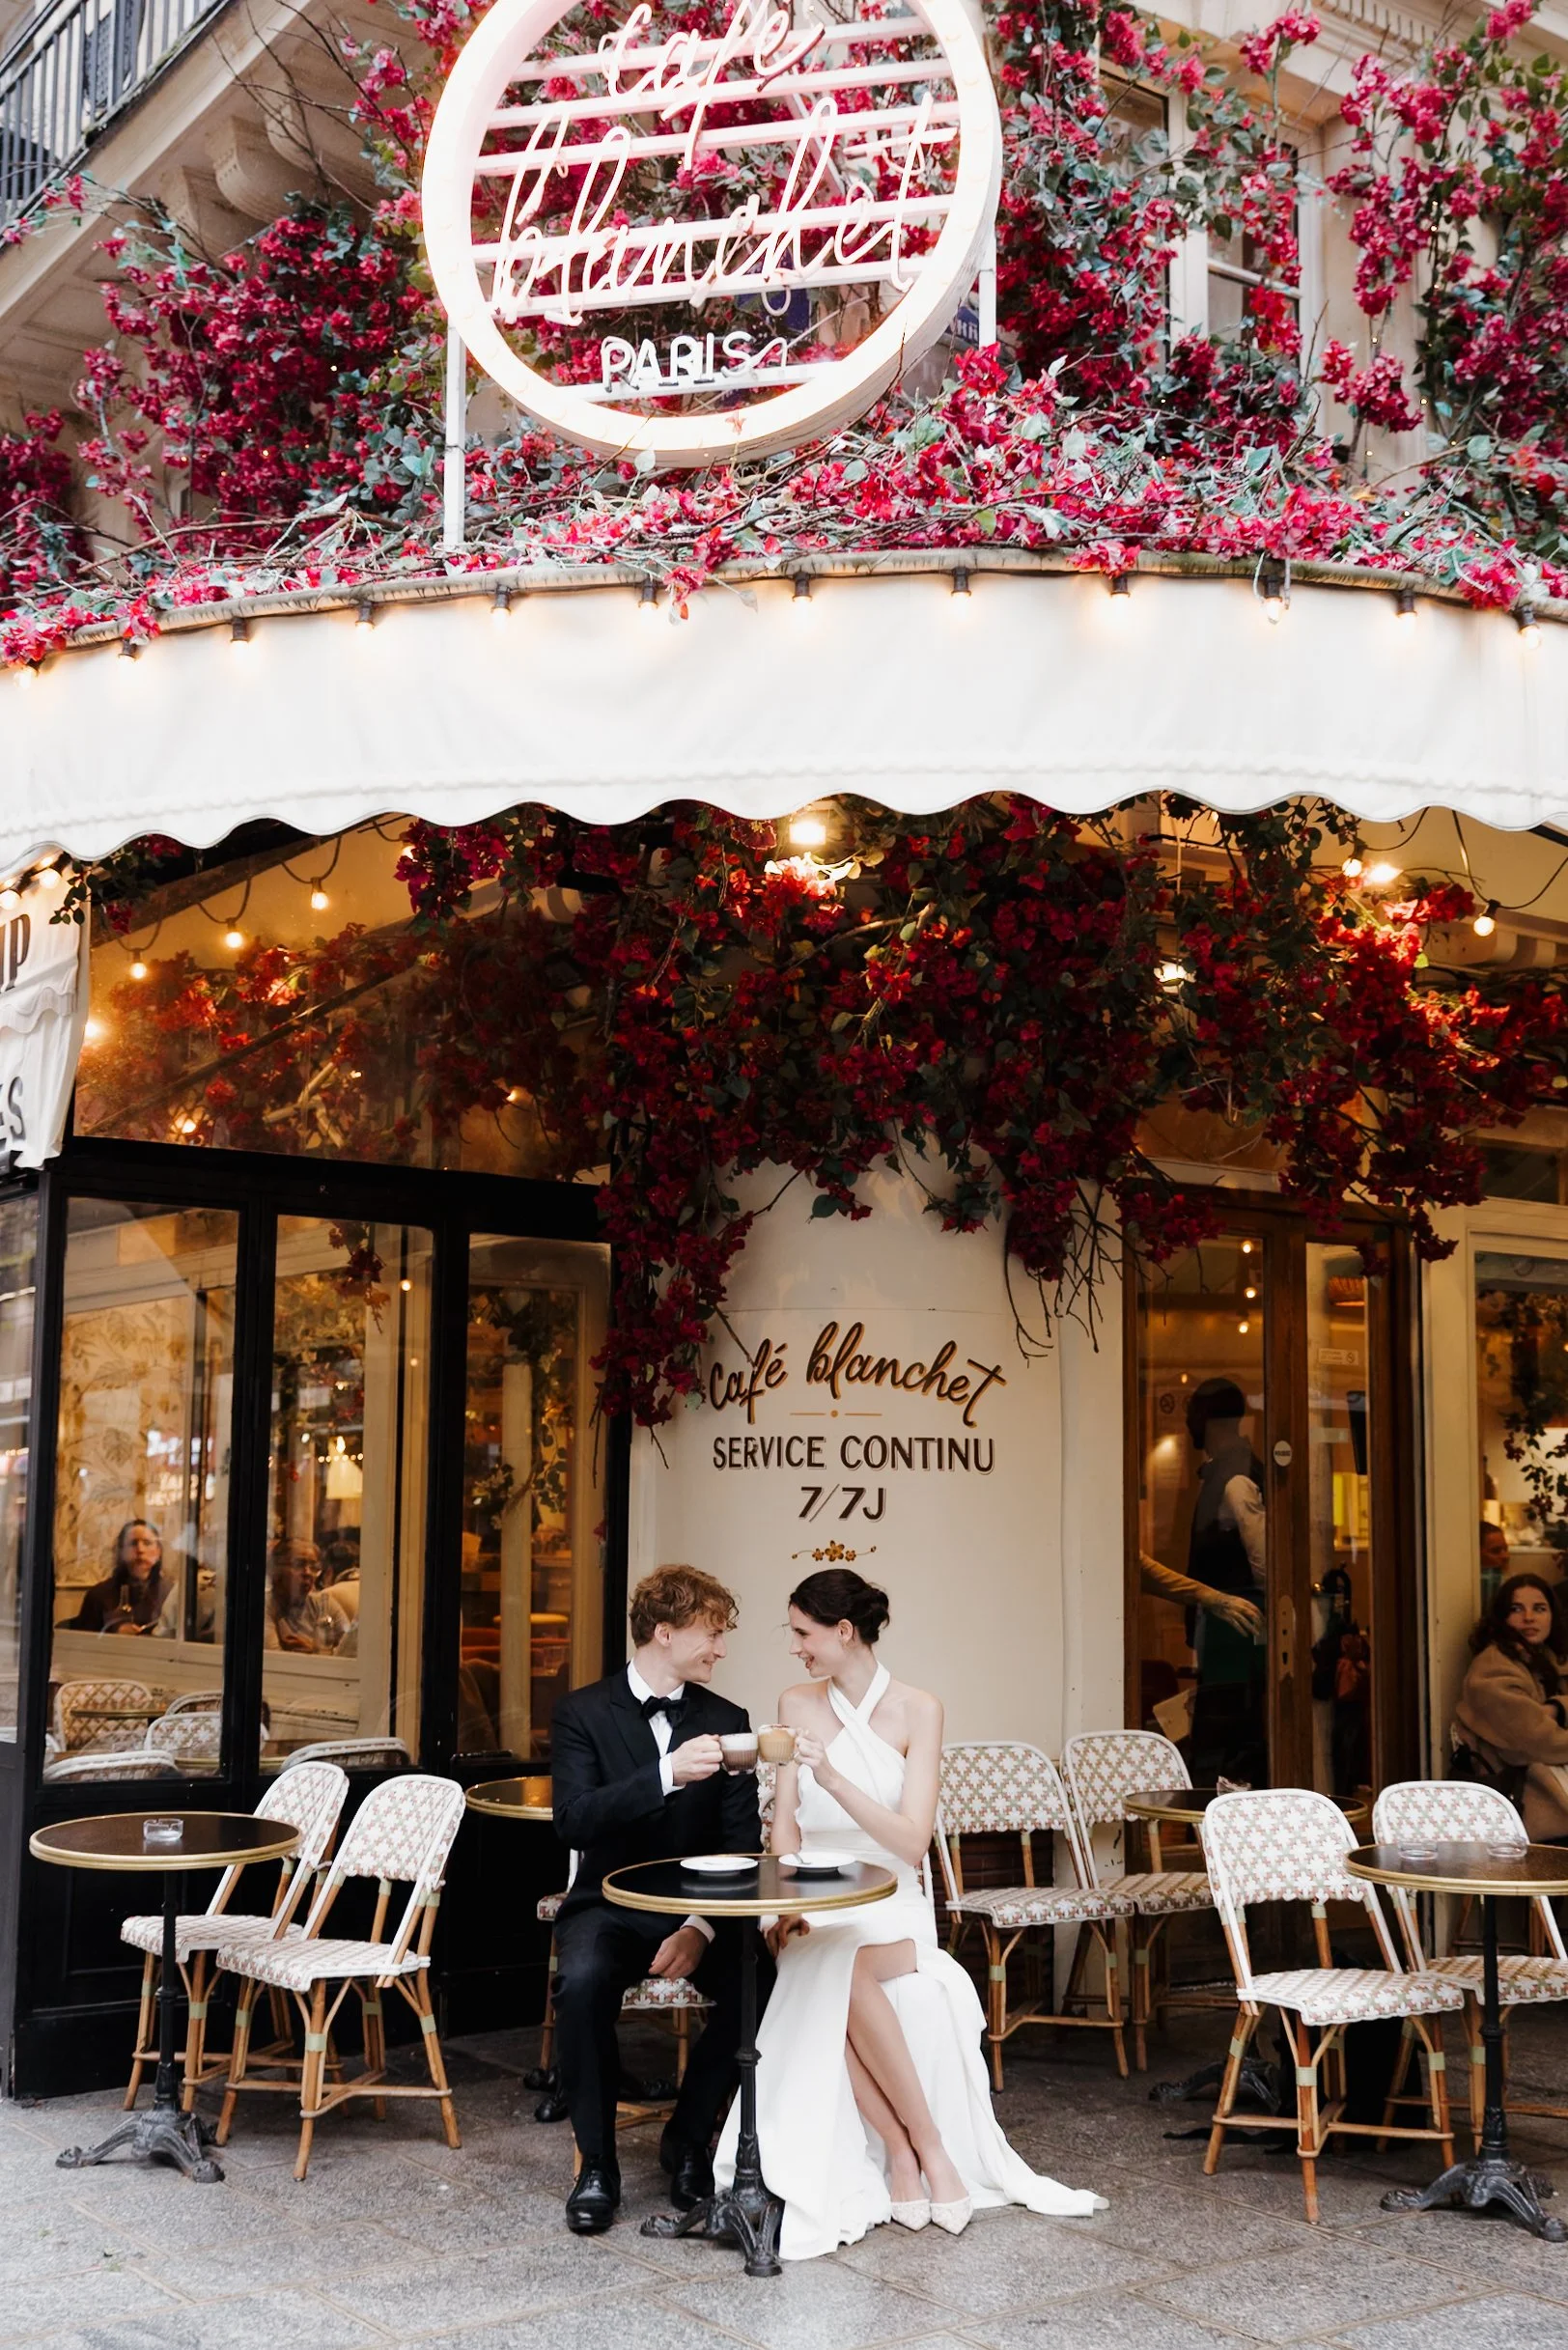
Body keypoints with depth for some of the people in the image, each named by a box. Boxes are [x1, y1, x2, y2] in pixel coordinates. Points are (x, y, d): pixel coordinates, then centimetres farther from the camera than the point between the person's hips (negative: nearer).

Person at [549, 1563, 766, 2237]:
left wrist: (702, 1928, -16)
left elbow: (741, 1843, 1)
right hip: (610, 1906, -2)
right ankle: (596, 2163, -14)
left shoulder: (726, 1720, 5)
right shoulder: (584, 1712, -4)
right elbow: (573, 1820, -19)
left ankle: (688, 2139, -2)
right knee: (584, 1981, -34)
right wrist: (668, 1774, -33)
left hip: (700, 1908, 2)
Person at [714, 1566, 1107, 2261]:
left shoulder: (918, 1709, -4)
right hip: (815, 1906, 2)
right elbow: (785, 1826, 5)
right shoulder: (798, 1705, 8)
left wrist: (830, 1775, -25)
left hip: (890, 1904, -2)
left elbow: (912, 1842, -13)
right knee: (830, 1975, -33)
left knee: (845, 1967, -35)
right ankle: (916, 2152, -20)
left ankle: (913, 2151, -19)